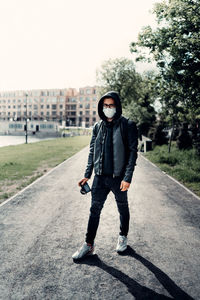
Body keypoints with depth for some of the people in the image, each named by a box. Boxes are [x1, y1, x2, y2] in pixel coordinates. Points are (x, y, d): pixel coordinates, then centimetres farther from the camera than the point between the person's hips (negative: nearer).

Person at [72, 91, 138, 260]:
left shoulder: (128, 126, -8)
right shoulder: (98, 127, 6)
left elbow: (133, 152, -10)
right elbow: (92, 151, 11)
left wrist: (127, 178, -15)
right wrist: (87, 175, 7)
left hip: (119, 177, -3)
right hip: (100, 177, 4)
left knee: (123, 208, 16)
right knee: (95, 210, 7)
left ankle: (123, 237, 39)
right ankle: (89, 245, 21)